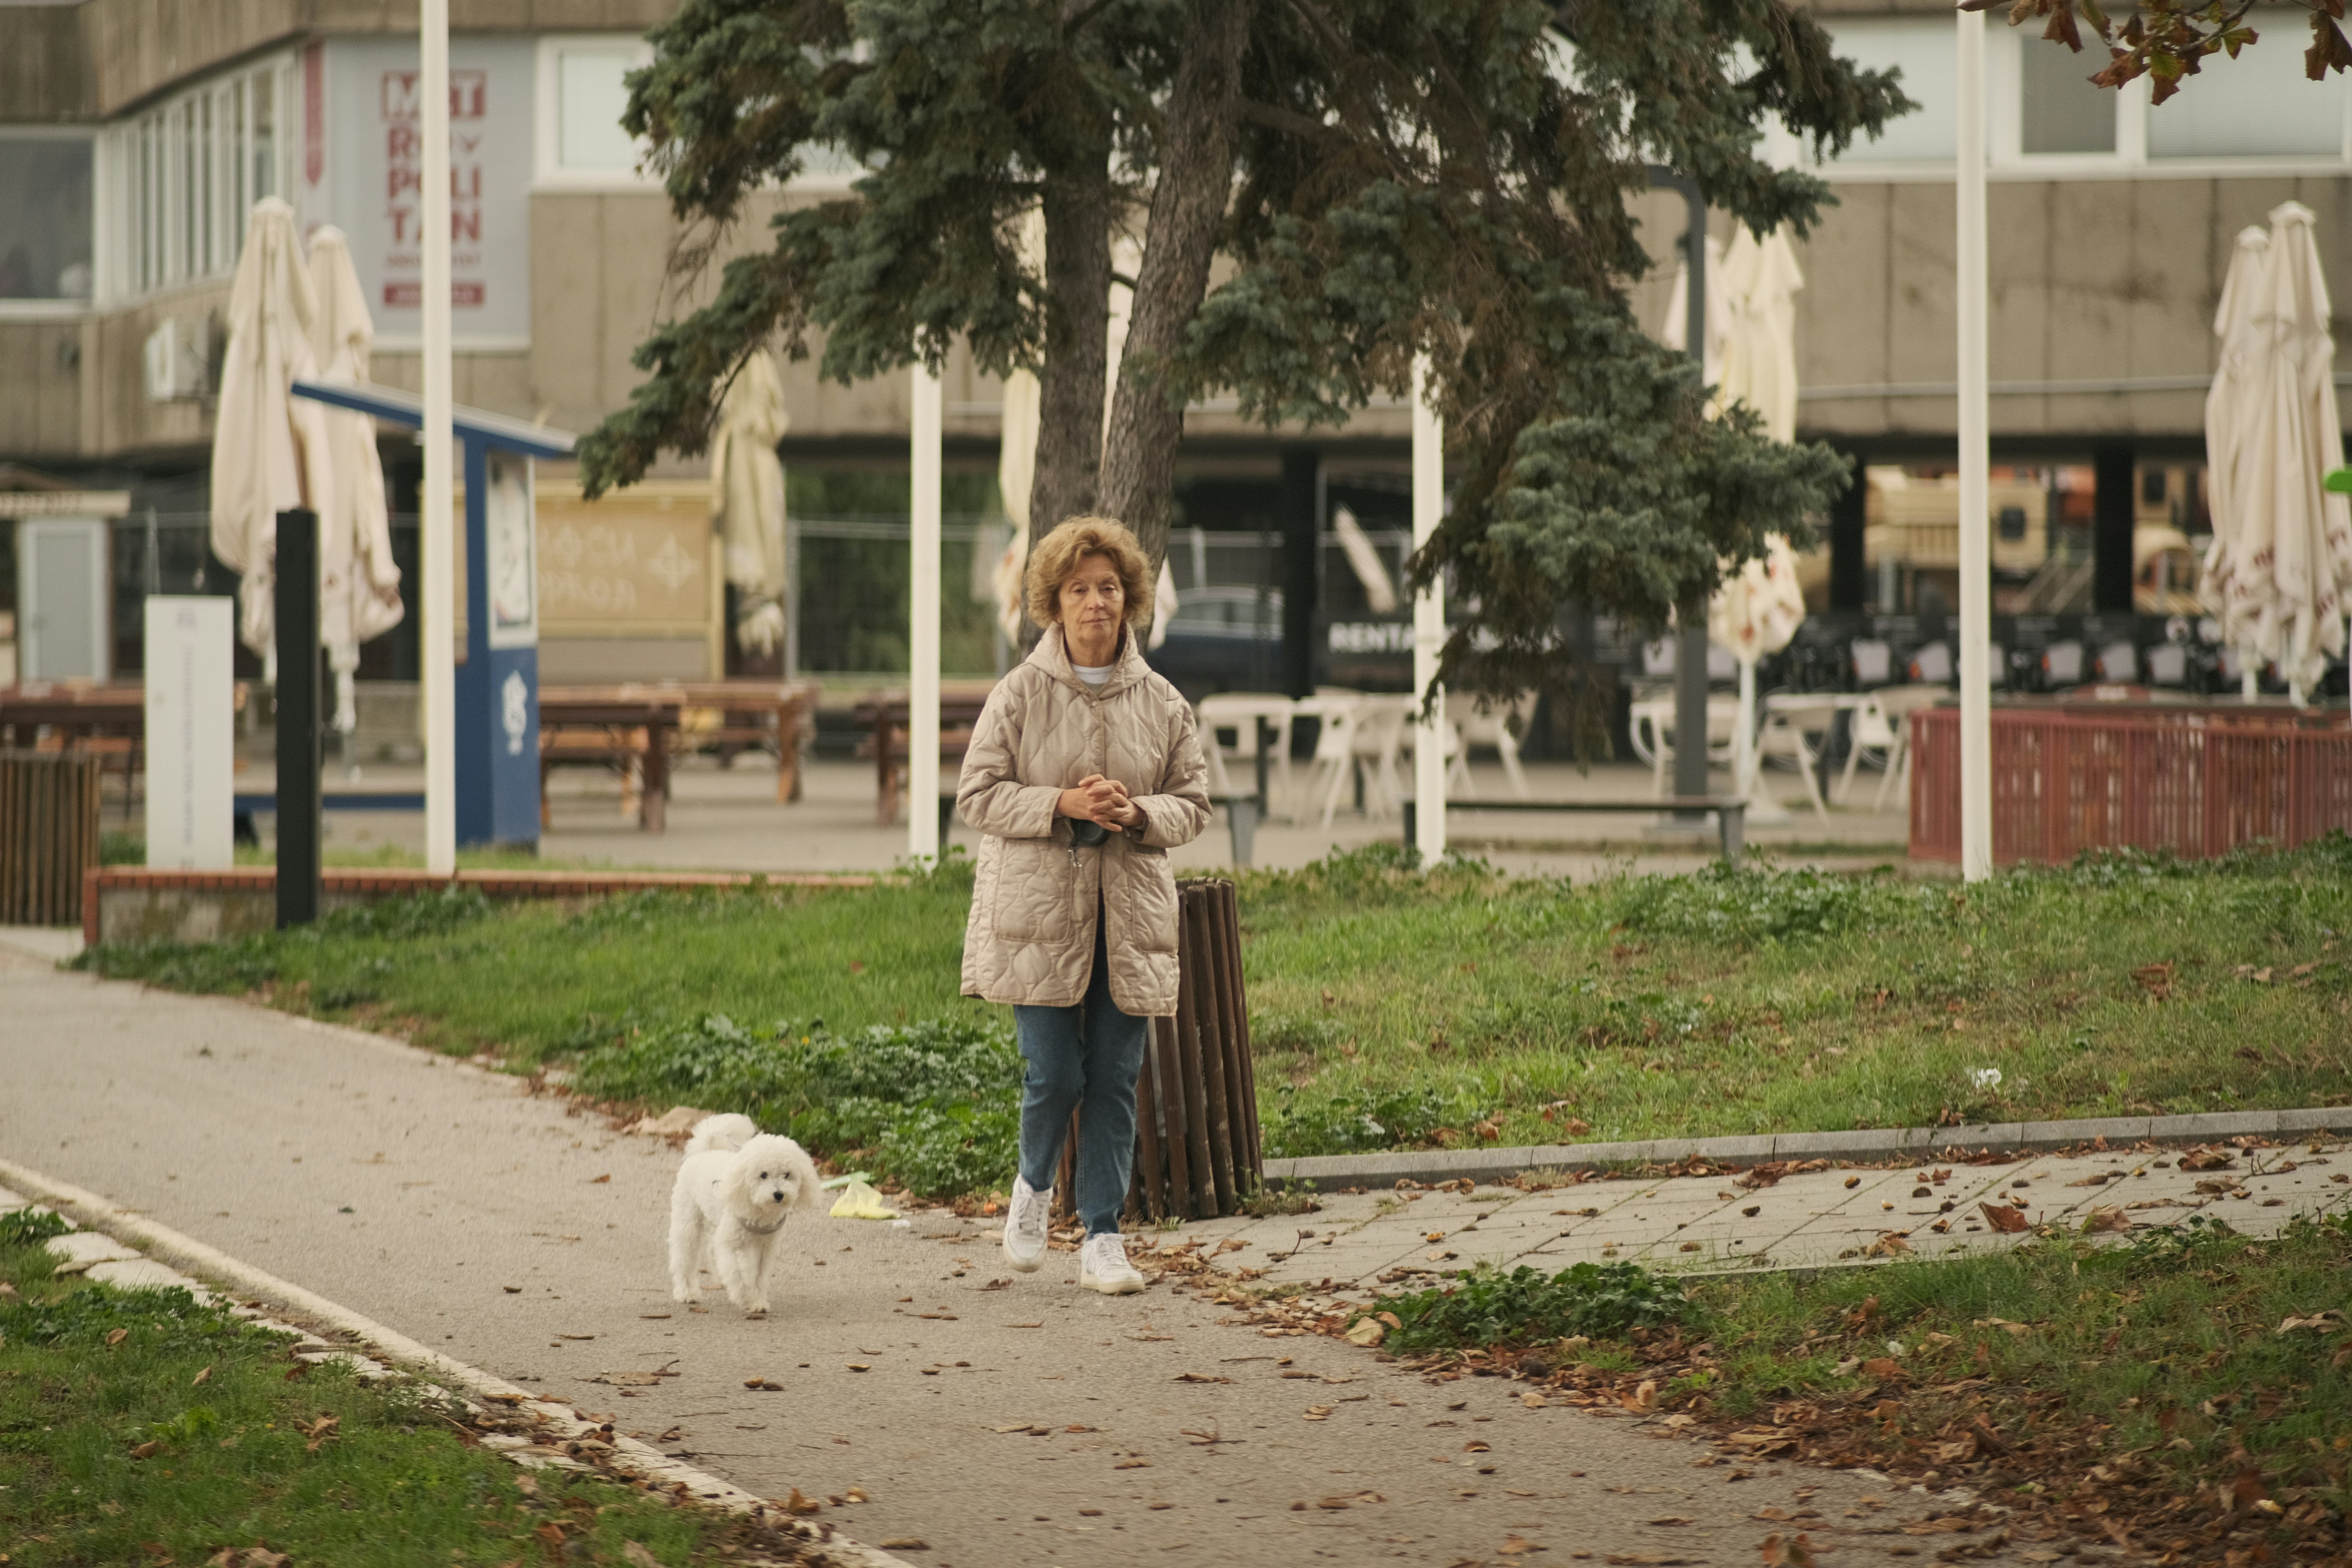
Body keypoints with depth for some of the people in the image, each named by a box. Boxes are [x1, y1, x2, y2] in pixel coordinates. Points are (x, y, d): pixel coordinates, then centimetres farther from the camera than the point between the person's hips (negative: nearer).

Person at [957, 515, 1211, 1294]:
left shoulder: (1162, 703, 7)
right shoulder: (1019, 695, -1)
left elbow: (1193, 805, 10)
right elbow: (979, 795, -2)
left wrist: (1138, 812, -11)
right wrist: (1061, 804, -16)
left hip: (1130, 915, 2)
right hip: (1038, 913, -2)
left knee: (1115, 1080, 1)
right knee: (1054, 1073, -7)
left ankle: (1103, 1238, 9)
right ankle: (1034, 1184, 24)